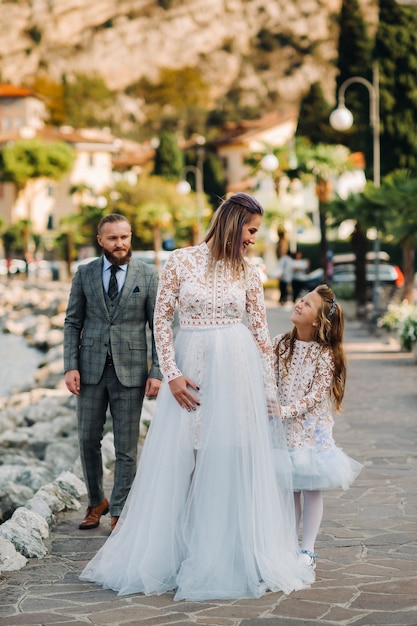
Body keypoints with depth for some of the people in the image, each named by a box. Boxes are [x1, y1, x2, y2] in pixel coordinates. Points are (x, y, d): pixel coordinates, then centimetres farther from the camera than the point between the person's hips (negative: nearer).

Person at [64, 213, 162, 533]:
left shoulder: (148, 275, 0)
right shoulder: (84, 273, 5)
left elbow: (159, 326, -1)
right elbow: (73, 323, 7)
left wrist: (157, 372, -9)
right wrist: (71, 366, -4)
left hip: (130, 371, -2)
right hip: (91, 369, 2)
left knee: (127, 447, 3)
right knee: (88, 440, 9)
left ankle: (120, 511, 15)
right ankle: (97, 502, 29)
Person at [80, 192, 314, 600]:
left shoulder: (248, 273, 4)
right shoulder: (180, 261, -2)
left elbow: (260, 332, 7)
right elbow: (162, 320, -1)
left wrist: (269, 389, 6)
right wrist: (171, 374, -8)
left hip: (236, 372, 2)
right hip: (189, 370, -1)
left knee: (233, 460, 2)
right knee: (179, 461, 3)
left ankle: (228, 557, 14)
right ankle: (168, 553, 15)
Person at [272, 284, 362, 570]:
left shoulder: (325, 354, -12)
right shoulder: (279, 344, 0)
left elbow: (316, 394, -14)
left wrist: (286, 410, -22)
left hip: (312, 429, -3)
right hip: (285, 429, 3)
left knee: (312, 489, 5)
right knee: (289, 490, 10)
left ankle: (308, 548, 16)